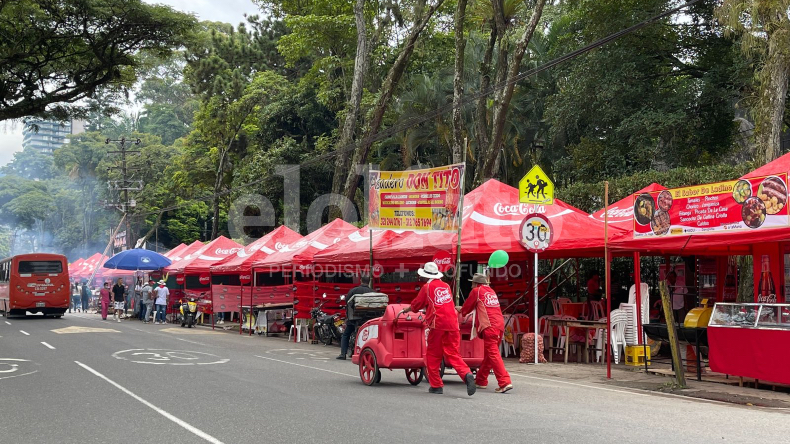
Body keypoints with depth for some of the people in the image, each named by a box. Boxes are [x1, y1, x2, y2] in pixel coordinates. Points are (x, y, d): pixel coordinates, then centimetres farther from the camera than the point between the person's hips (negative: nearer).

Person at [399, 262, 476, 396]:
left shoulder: (427, 287, 0)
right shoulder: (446, 286, 17)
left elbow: (416, 305, 10)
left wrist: (405, 310, 30)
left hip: (437, 325, -4)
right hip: (452, 325, 5)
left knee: (433, 356, 9)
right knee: (453, 354, 3)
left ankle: (436, 385, 10)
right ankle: (467, 374, -21)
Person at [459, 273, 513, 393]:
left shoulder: (477, 291, 3)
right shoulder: (491, 291, 24)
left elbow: (467, 308, 12)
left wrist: (461, 310, 35)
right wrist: (463, 309, 47)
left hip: (489, 327, -8)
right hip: (500, 325, 8)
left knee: (493, 354, -12)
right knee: (488, 355, 17)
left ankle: (505, 382, -22)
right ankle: (481, 381, 26)